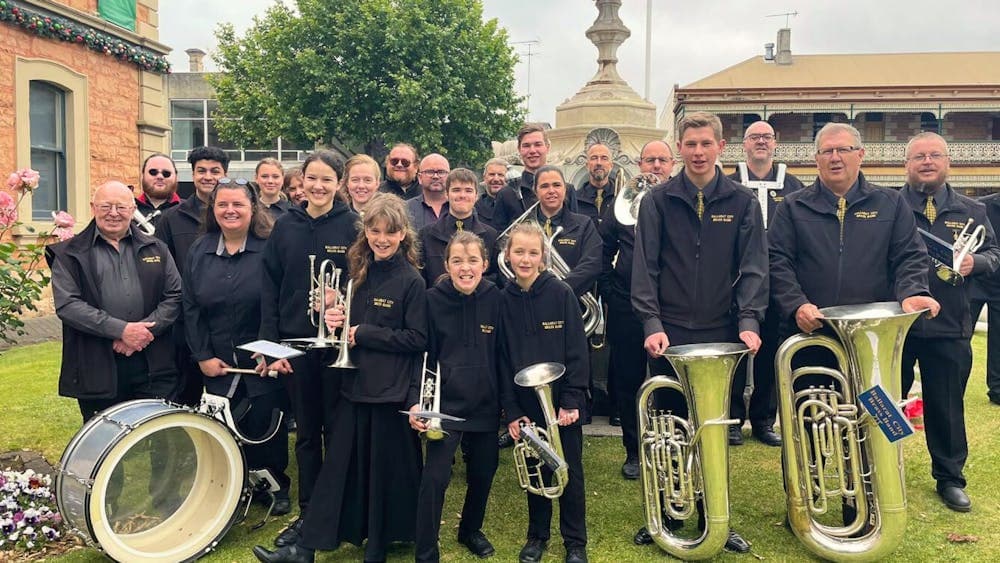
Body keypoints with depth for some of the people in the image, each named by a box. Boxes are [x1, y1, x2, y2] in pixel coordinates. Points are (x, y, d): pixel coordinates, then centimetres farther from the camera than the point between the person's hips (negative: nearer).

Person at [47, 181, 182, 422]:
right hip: (98, 368, -1)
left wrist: (146, 330, -10)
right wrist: (121, 330, -15)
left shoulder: (156, 249, 12)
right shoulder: (69, 254, 4)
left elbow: (175, 296, 6)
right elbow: (67, 305, -7)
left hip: (154, 367, 2)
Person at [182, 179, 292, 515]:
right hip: (218, 363, 3)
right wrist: (203, 356, -1)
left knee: (266, 426, 4)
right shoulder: (199, 252, 6)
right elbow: (191, 308, 5)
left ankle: (276, 488, 24)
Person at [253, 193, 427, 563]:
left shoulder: (411, 281, -10)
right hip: (356, 383, 6)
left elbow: (417, 339, -15)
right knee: (340, 464, 9)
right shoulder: (360, 273, 9)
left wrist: (363, 334, -16)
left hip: (392, 390, -5)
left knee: (387, 469, 7)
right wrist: (337, 319, -3)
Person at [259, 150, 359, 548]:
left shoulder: (352, 225, -3)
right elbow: (270, 288, 3)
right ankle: (307, 513, 24)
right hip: (296, 343, 3)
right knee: (305, 432, 12)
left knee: (336, 431, 7)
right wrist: (270, 343, -3)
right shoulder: (285, 227, 4)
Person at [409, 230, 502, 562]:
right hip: (445, 404, -3)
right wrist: (415, 400, -14)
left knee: (483, 472, 16)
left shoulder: (495, 298, -4)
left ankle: (471, 530, 42)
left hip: (485, 404, 3)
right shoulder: (433, 299, -9)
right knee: (435, 477, -11)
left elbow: (501, 355, 4)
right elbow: (423, 356, -5)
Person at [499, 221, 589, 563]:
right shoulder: (503, 300, -1)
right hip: (527, 403, 2)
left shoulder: (561, 293, -9)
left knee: (570, 471, 8)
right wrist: (511, 410, -3)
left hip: (563, 401, -2)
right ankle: (537, 535, 32)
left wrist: (571, 401, -13)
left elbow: (576, 351, -9)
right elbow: (503, 359, 1)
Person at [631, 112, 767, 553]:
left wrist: (749, 321, -12)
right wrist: (652, 325, -12)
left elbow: (752, 268, 0)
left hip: (721, 334, 1)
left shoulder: (742, 202, 4)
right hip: (669, 334, 0)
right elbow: (645, 268, -3)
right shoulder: (658, 202, 2)